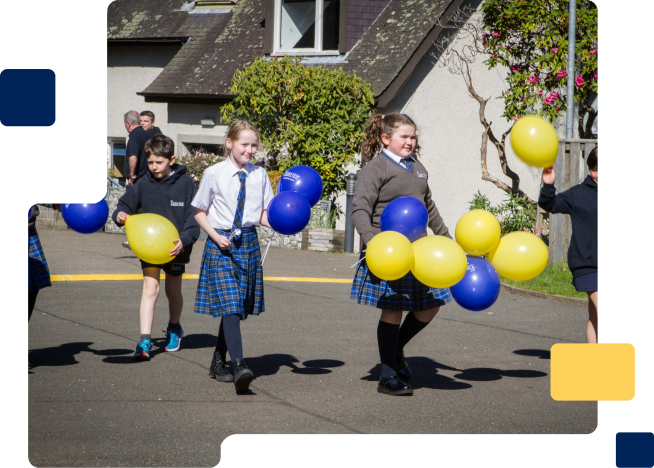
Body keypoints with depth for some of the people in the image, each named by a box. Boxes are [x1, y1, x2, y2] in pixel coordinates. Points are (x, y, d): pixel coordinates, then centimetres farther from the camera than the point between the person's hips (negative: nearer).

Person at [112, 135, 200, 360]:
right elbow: (126, 204, 8)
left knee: (173, 290, 15)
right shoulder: (144, 184, -2)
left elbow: (193, 216, -9)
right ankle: (145, 341, -17)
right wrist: (120, 215, -16)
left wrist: (184, 240, -22)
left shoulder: (185, 183, -8)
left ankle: (174, 329, 42)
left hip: (176, 247, -1)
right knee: (150, 287, -13)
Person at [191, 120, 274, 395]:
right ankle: (239, 366, -27)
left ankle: (219, 362, 24)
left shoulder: (259, 175, 6)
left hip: (248, 243, 4)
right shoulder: (214, 174, -3)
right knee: (230, 306, -15)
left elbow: (263, 214, 10)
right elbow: (200, 212, 5)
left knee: (237, 307, 8)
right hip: (221, 245, -4)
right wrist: (215, 236, -9)